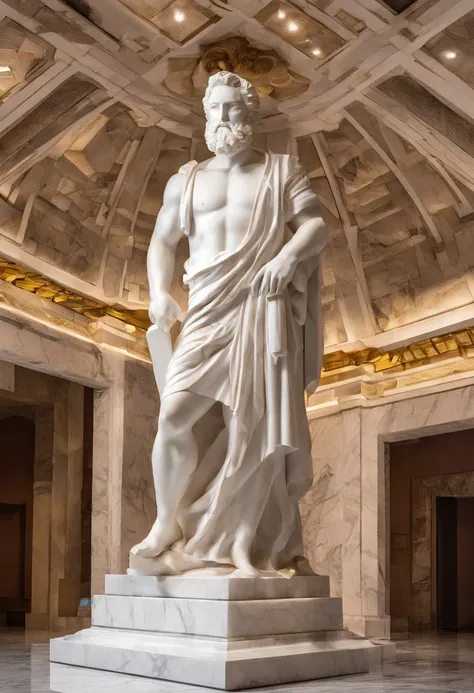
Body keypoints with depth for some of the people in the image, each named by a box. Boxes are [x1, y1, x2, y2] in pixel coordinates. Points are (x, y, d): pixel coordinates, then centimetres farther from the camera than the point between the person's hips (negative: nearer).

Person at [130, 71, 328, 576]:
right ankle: (167, 524, 3)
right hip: (207, 311, 2)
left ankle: (244, 543, 2)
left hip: (264, 310, -2)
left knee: (258, 425, -6)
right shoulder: (186, 181, 19)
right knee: (174, 415, -13)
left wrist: (290, 253, -18)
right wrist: (158, 291, 1)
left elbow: (316, 226, 4)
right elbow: (162, 240, 20)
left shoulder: (281, 171, 13)